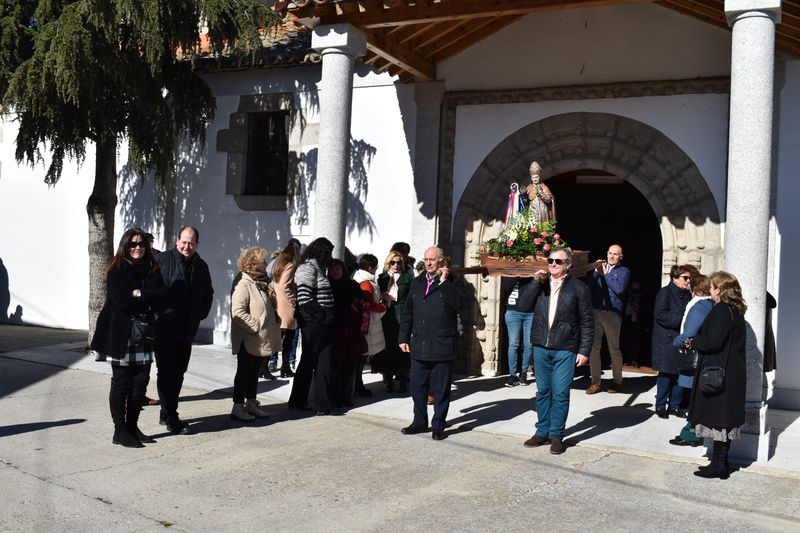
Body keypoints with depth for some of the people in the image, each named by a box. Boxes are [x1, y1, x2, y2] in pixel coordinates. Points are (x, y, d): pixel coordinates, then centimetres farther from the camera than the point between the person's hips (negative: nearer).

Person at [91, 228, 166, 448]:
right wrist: (148, 301, -7)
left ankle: (132, 426, 20)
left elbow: (162, 297, -2)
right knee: (121, 382, 1)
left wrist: (140, 294, -15)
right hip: (121, 333, -5)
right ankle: (120, 431, 9)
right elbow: (122, 300, -18)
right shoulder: (117, 270, -6)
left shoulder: (152, 269, 10)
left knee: (141, 381, 6)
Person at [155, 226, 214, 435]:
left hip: (187, 331, 6)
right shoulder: (162, 260, -9)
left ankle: (168, 414, 25)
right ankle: (170, 419, 3)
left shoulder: (201, 266, 11)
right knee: (167, 373, -3)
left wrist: (201, 314, 13)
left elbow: (208, 294, 24)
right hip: (164, 329, -6)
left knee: (178, 372, 13)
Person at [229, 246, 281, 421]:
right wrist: (256, 326, -21)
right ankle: (238, 407, 9)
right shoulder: (243, 284, -16)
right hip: (248, 340, -9)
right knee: (244, 372, 0)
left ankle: (251, 404, 25)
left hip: (261, 340, 9)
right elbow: (238, 312, -25)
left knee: (254, 372, 16)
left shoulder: (260, 282, 14)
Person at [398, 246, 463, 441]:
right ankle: (420, 422, 26)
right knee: (417, 386, 12)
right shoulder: (417, 283, 12)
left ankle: (438, 426, 16)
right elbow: (407, 313, 15)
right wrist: (403, 338, 10)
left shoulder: (450, 283, -1)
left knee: (441, 389, 5)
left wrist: (444, 281, -18)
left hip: (442, 346, -4)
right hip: (418, 346, 5)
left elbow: (458, 303, -21)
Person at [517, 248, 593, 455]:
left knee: (560, 393, -1)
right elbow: (523, 303, -3)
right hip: (541, 347, 4)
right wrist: (536, 282, -10)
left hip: (565, 349, -4)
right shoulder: (539, 284, 10)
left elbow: (587, 322, -2)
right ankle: (542, 431, 22)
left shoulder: (578, 288, -2)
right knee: (542, 391, 11)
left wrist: (584, 350, -7)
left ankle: (556, 435, 10)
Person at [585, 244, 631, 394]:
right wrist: (596, 272, -5)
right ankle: (595, 382, 4)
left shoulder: (623, 271, 8)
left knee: (614, 349, 0)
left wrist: (605, 274, -2)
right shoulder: (599, 267, 17)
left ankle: (617, 382, 11)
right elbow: (589, 286, 7)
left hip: (612, 313, -3)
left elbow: (619, 289, -8)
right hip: (595, 312, 3)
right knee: (594, 348, -1)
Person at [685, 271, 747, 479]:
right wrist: (697, 341, 10)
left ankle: (719, 465, 4)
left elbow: (714, 341, -24)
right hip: (732, 373, 9)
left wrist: (693, 341, -7)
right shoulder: (735, 310, 13)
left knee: (718, 418, -2)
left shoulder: (721, 310, -16)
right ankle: (721, 462, 21)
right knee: (725, 419, 14)